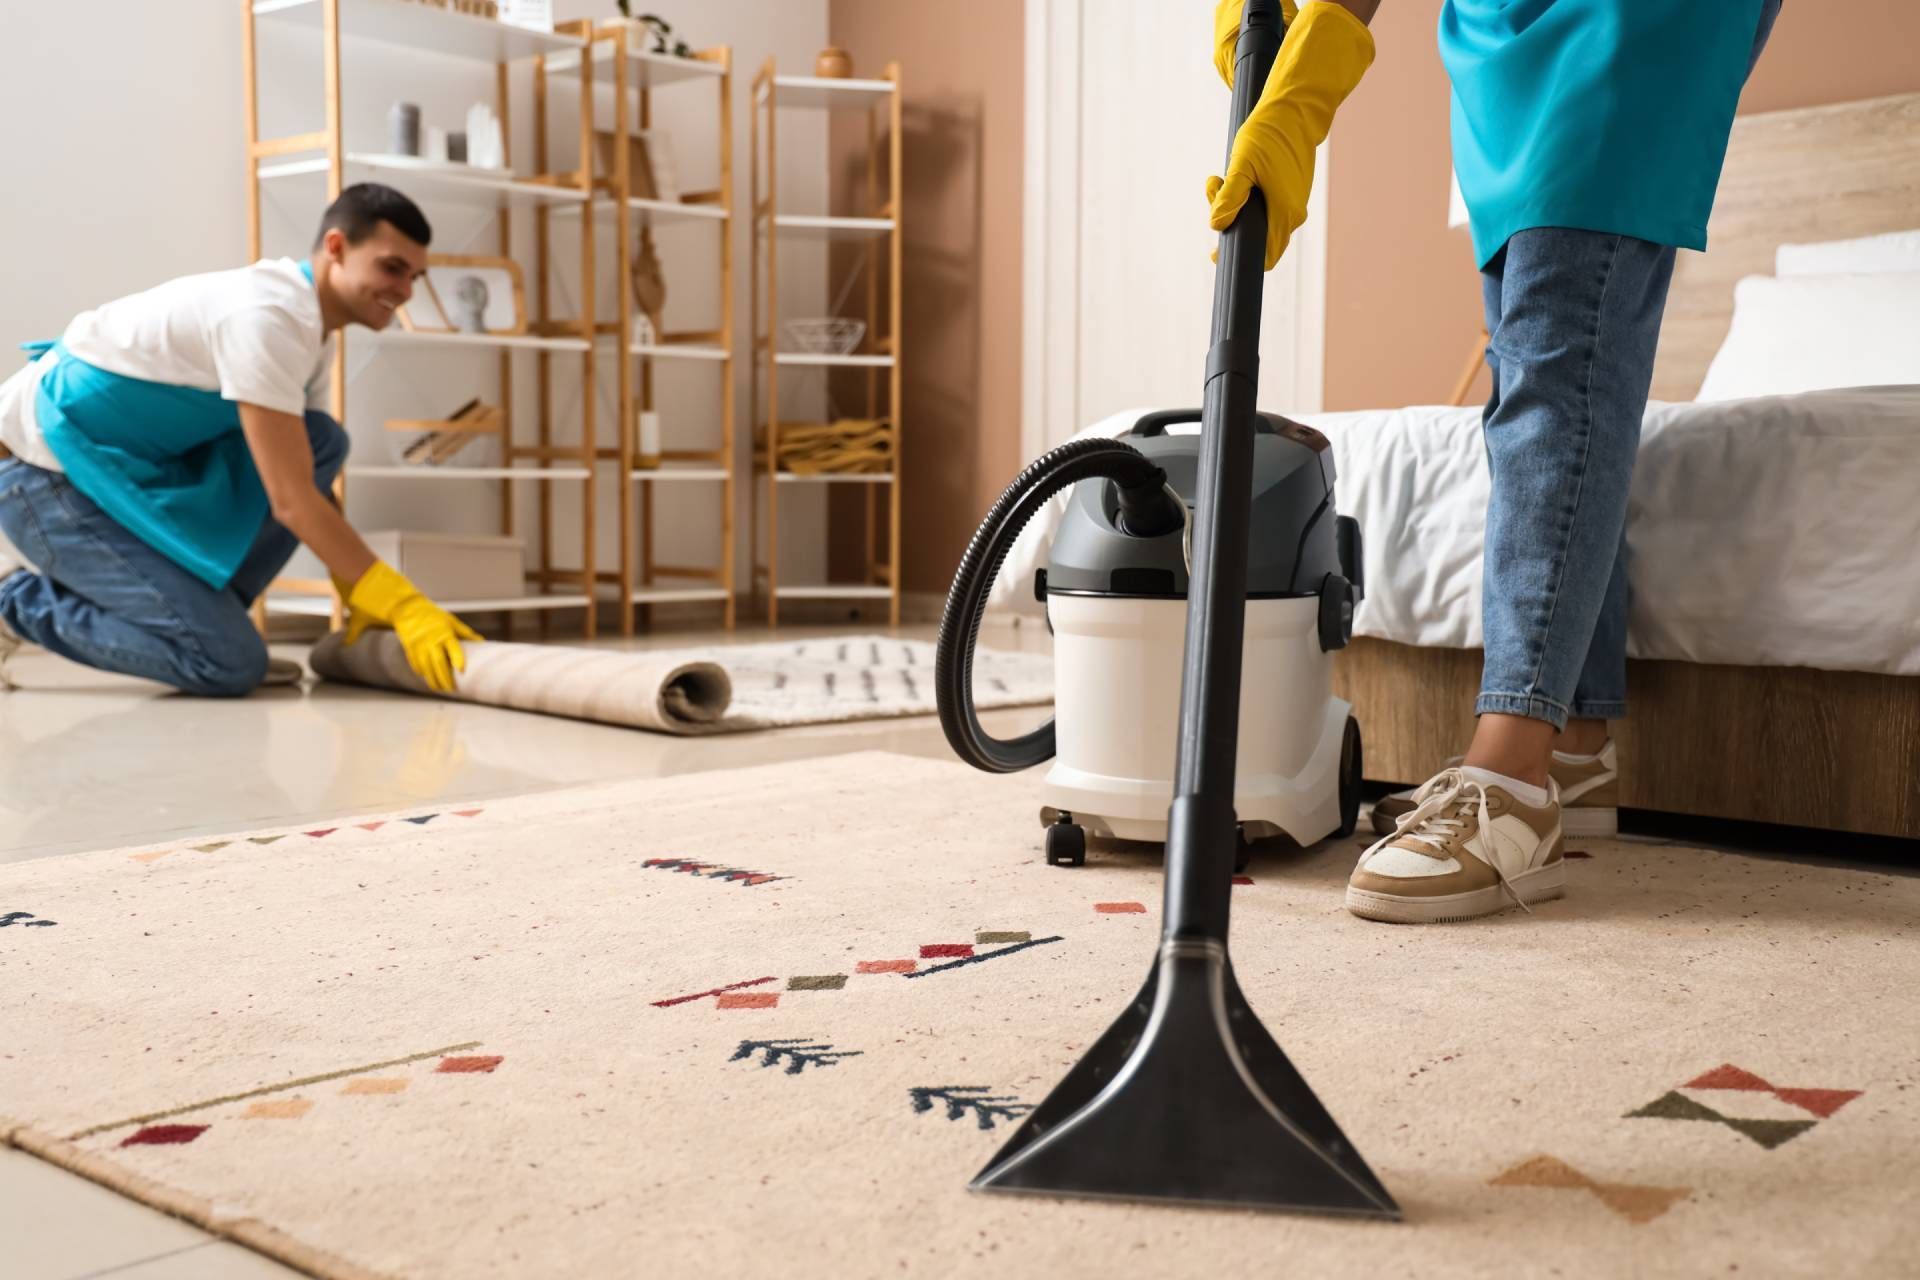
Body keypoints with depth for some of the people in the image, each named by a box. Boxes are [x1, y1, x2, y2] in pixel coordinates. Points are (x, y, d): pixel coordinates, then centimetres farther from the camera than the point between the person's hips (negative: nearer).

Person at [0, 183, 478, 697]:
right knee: (230, 664, -16)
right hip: (46, 469, -9)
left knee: (321, 442, -3)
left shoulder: (311, 322, 6)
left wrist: (362, 595, 8)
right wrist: (401, 603, -24)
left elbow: (310, 477, 13)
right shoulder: (267, 315, -24)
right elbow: (291, 500, -26)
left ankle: (201, 610, 2)